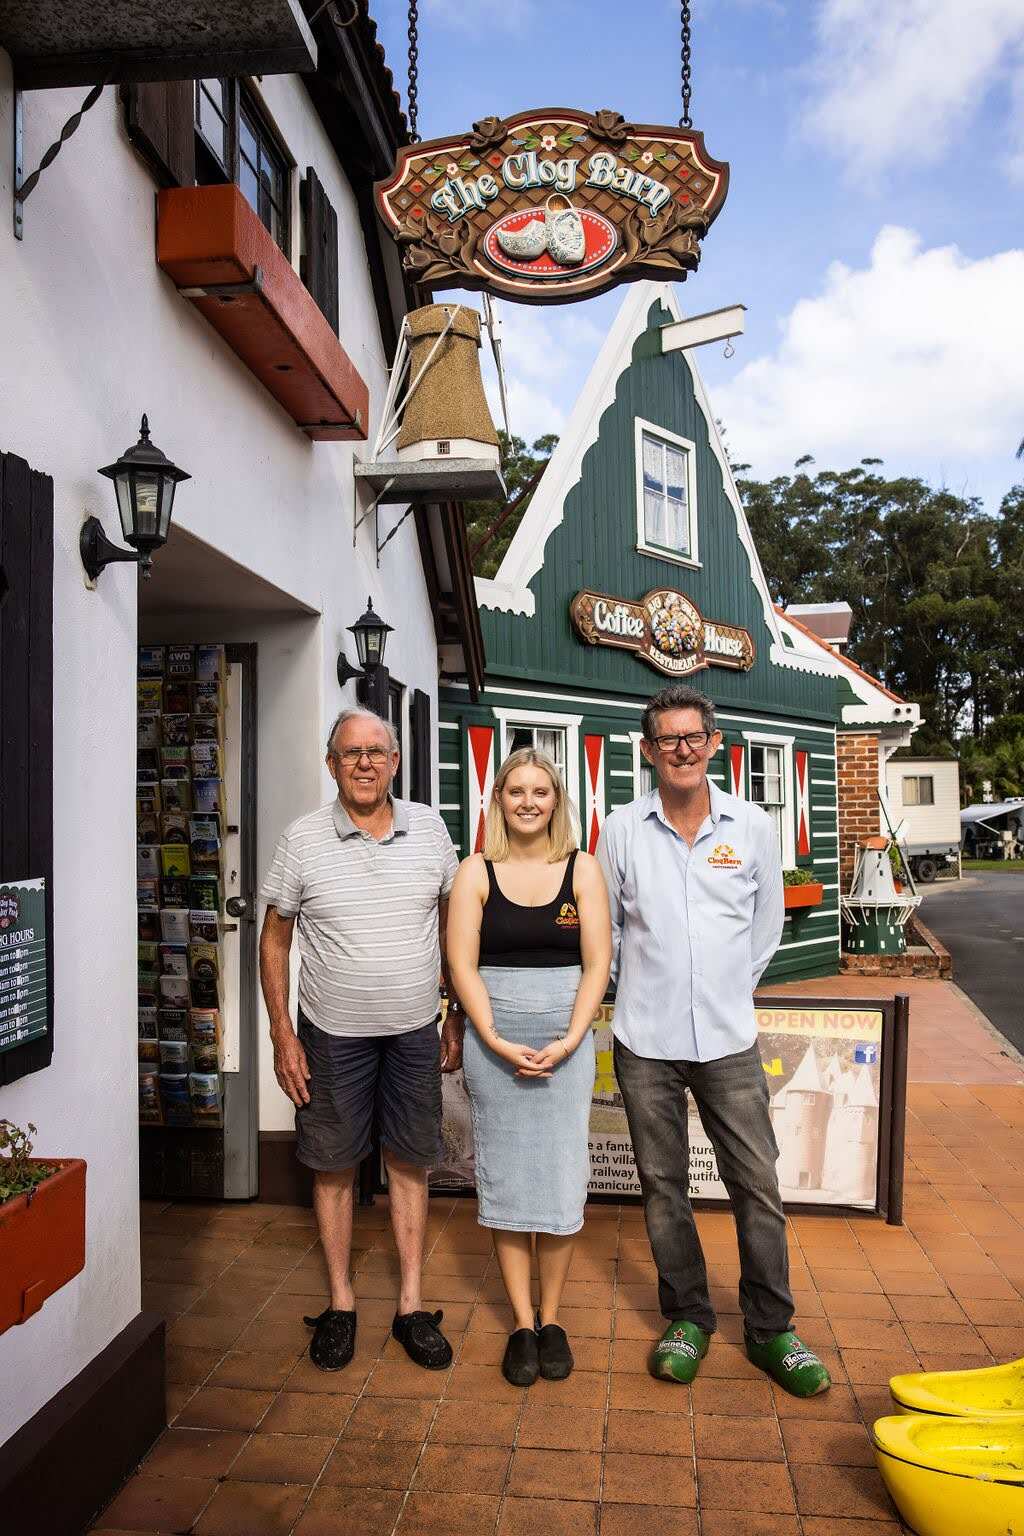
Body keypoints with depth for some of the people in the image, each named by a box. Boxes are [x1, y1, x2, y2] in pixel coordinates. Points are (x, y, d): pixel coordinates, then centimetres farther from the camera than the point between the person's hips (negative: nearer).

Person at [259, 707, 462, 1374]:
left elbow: (451, 922, 8)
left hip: (415, 1030, 2)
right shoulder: (304, 839, -7)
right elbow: (275, 939, 0)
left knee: (410, 1163, 11)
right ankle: (341, 1304, 29)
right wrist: (283, 1035, -4)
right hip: (332, 1033, -1)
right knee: (334, 1166, 10)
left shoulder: (428, 827, -1)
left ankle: (412, 1306, 26)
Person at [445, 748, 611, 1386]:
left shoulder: (582, 868, 2)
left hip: (567, 1037, 0)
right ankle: (521, 1323, 20)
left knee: (561, 1177, 3)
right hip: (494, 1039, 0)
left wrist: (568, 1041, -10)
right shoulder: (476, 872, 1)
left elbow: (597, 962, -1)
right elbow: (462, 964, -3)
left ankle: (552, 1319, 20)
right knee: (505, 1178, 6)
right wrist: (496, 1040, -12)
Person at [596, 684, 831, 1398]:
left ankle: (770, 1329, 24)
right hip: (646, 1041, 0)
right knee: (663, 1184, 10)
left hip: (729, 1039, 0)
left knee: (757, 1184, 5)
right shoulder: (622, 828, -2)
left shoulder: (752, 824, -1)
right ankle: (688, 1318, 29)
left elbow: (767, 924, 12)